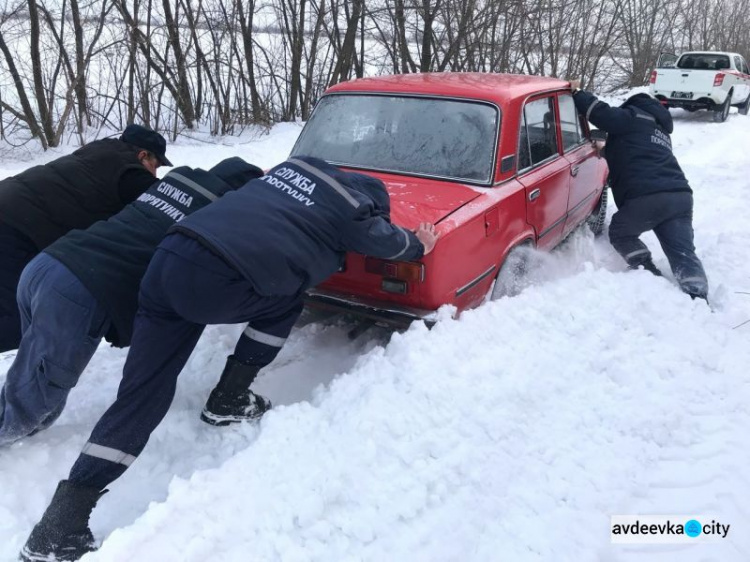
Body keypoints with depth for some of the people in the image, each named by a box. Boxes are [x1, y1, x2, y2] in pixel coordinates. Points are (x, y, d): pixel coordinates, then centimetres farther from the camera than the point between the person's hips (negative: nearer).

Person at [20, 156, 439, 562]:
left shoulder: (300, 165, 27)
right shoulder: (355, 209, 9)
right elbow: (389, 242, 29)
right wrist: (421, 245, 51)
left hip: (169, 256, 7)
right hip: (216, 283, -7)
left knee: (141, 395, 8)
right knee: (285, 302, 21)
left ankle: (59, 528, 9)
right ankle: (229, 401, 22)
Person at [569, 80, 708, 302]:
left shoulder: (633, 117, 9)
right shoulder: (660, 128, 35)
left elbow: (601, 113, -3)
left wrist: (577, 92, 10)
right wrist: (607, 149, 48)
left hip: (646, 197, -7)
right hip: (680, 195, 7)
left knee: (620, 233, 17)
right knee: (684, 254, 2)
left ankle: (651, 278, 4)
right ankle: (699, 300, -14)